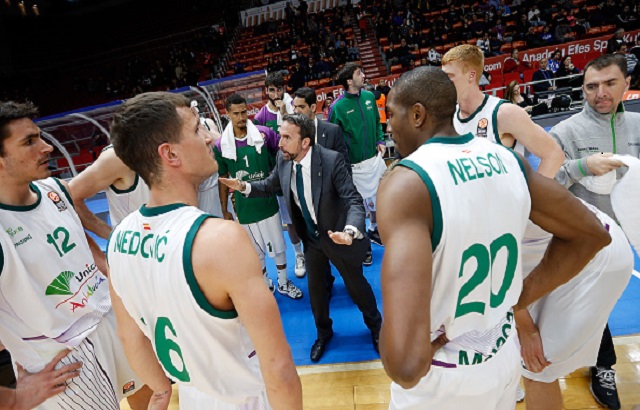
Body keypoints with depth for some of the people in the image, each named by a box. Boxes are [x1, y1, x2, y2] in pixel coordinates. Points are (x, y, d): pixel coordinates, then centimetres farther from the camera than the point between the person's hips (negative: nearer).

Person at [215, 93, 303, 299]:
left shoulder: (265, 133, -9)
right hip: (244, 207, 0)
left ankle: (283, 283, 36)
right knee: (256, 251, 15)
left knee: (278, 245, 14)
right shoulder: (221, 146, -7)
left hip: (268, 201, 0)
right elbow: (223, 180, 2)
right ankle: (266, 285, 37)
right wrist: (224, 210, 5)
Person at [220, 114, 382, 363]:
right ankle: (323, 333, 47)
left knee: (356, 284, 15)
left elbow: (354, 200, -29)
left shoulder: (332, 160, -27)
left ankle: (375, 326, 45)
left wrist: (350, 231, -48)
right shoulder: (283, 160, -11)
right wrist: (244, 186, -11)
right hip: (311, 237, 5)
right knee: (315, 288, 19)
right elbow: (270, 185, 7)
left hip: (339, 235, -4)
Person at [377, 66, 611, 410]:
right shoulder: (507, 160, -7)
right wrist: (522, 297, 2)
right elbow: (591, 234, 7)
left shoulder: (405, 183, -29)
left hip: (441, 380, -5)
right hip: (504, 359, 6)